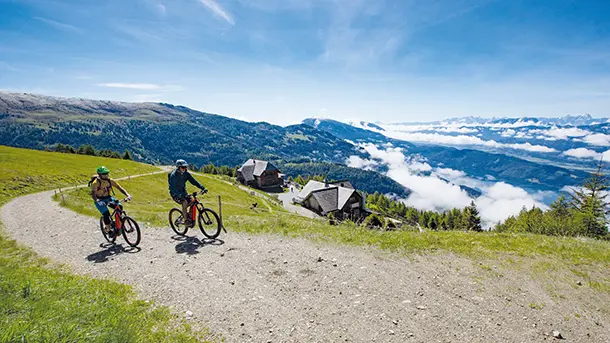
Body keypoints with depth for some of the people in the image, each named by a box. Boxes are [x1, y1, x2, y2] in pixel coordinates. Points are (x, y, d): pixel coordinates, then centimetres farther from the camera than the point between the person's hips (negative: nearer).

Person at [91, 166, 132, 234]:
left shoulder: (110, 180, -9)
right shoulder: (96, 183, -21)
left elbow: (119, 188, -10)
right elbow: (93, 193, -31)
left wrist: (127, 195, -25)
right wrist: (97, 200, -52)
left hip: (108, 198, 4)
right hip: (100, 200, -4)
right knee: (106, 214, -24)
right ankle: (108, 229, -5)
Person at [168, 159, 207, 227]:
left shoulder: (186, 173, -6)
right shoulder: (173, 175, -22)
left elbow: (193, 181, -7)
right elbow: (172, 187, -31)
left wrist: (202, 188, -20)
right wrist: (179, 196, -46)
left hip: (183, 191, 6)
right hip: (175, 194, -6)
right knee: (184, 202, -30)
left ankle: (190, 218, 5)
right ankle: (186, 221, -16)